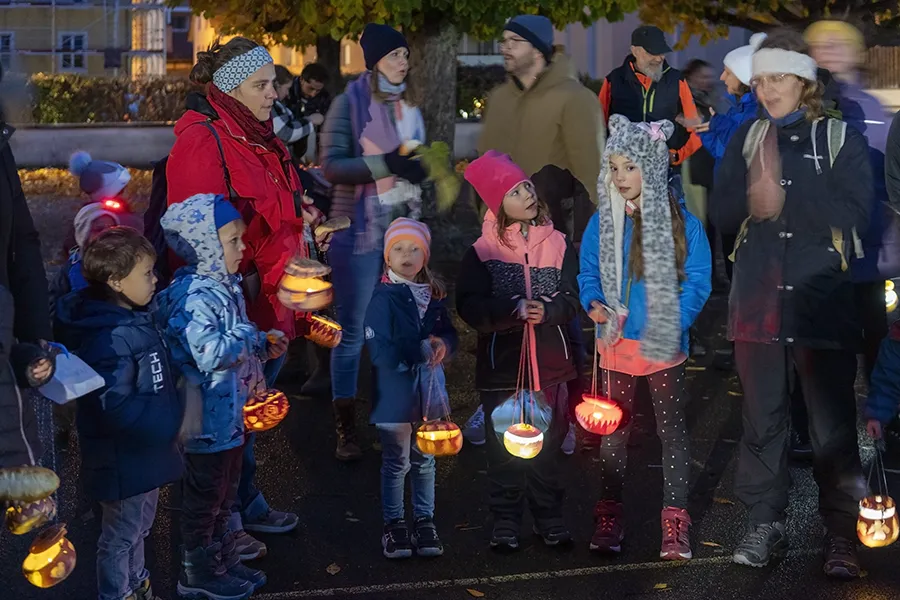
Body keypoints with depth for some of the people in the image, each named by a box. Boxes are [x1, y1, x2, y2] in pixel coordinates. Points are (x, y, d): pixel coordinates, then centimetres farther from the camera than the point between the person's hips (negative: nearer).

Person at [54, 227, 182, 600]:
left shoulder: (134, 318, 1)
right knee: (122, 536, 10)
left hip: (144, 454, 10)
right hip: (124, 462, -10)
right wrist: (174, 416, -24)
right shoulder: (109, 338, -30)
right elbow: (116, 408, -33)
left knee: (139, 528, 27)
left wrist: (173, 411, 3)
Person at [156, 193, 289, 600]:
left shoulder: (225, 287, 8)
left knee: (224, 495, 21)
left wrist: (264, 349, 6)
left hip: (232, 412, 10)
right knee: (205, 496, 5)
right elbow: (210, 354, -32)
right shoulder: (193, 298, -24)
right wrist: (248, 336, -19)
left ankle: (224, 561, 35)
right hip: (208, 417, -10)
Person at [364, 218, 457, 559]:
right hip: (395, 391, -5)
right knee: (396, 462, 5)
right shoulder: (383, 297, -12)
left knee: (425, 460, 14)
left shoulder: (434, 294, 5)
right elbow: (380, 350, -18)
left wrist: (443, 345, -13)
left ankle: (424, 521, 27)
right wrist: (421, 351, -19)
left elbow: (449, 333, 10)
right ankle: (394, 525, 18)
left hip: (428, 387, 5)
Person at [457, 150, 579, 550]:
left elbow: (572, 298, -1)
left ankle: (549, 518, 22)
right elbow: (469, 306, -11)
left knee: (548, 444, 9)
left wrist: (547, 311, -21)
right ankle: (505, 523, 17)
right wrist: (513, 309, -24)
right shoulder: (482, 251, -4)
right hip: (501, 365, -2)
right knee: (504, 446, 6)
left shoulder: (556, 244, 2)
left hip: (549, 363, 2)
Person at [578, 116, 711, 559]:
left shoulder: (681, 222, -6)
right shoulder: (601, 223, 2)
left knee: (672, 430, 4)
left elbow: (698, 281, -5)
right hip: (616, 346, 2)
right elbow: (587, 274, 9)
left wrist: (673, 324, -18)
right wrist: (593, 304, -12)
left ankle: (675, 524, 10)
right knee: (613, 429, 9)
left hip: (664, 346, -2)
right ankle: (609, 518, 18)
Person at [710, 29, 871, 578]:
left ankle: (841, 532, 10)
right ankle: (767, 523, 20)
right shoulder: (747, 138, 11)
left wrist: (783, 200, -15)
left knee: (833, 425, 1)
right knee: (763, 418, 9)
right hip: (759, 299, 3)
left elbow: (854, 213, -12)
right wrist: (752, 198, -17)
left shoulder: (842, 138, 0)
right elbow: (722, 212, 4)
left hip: (821, 301, -3)